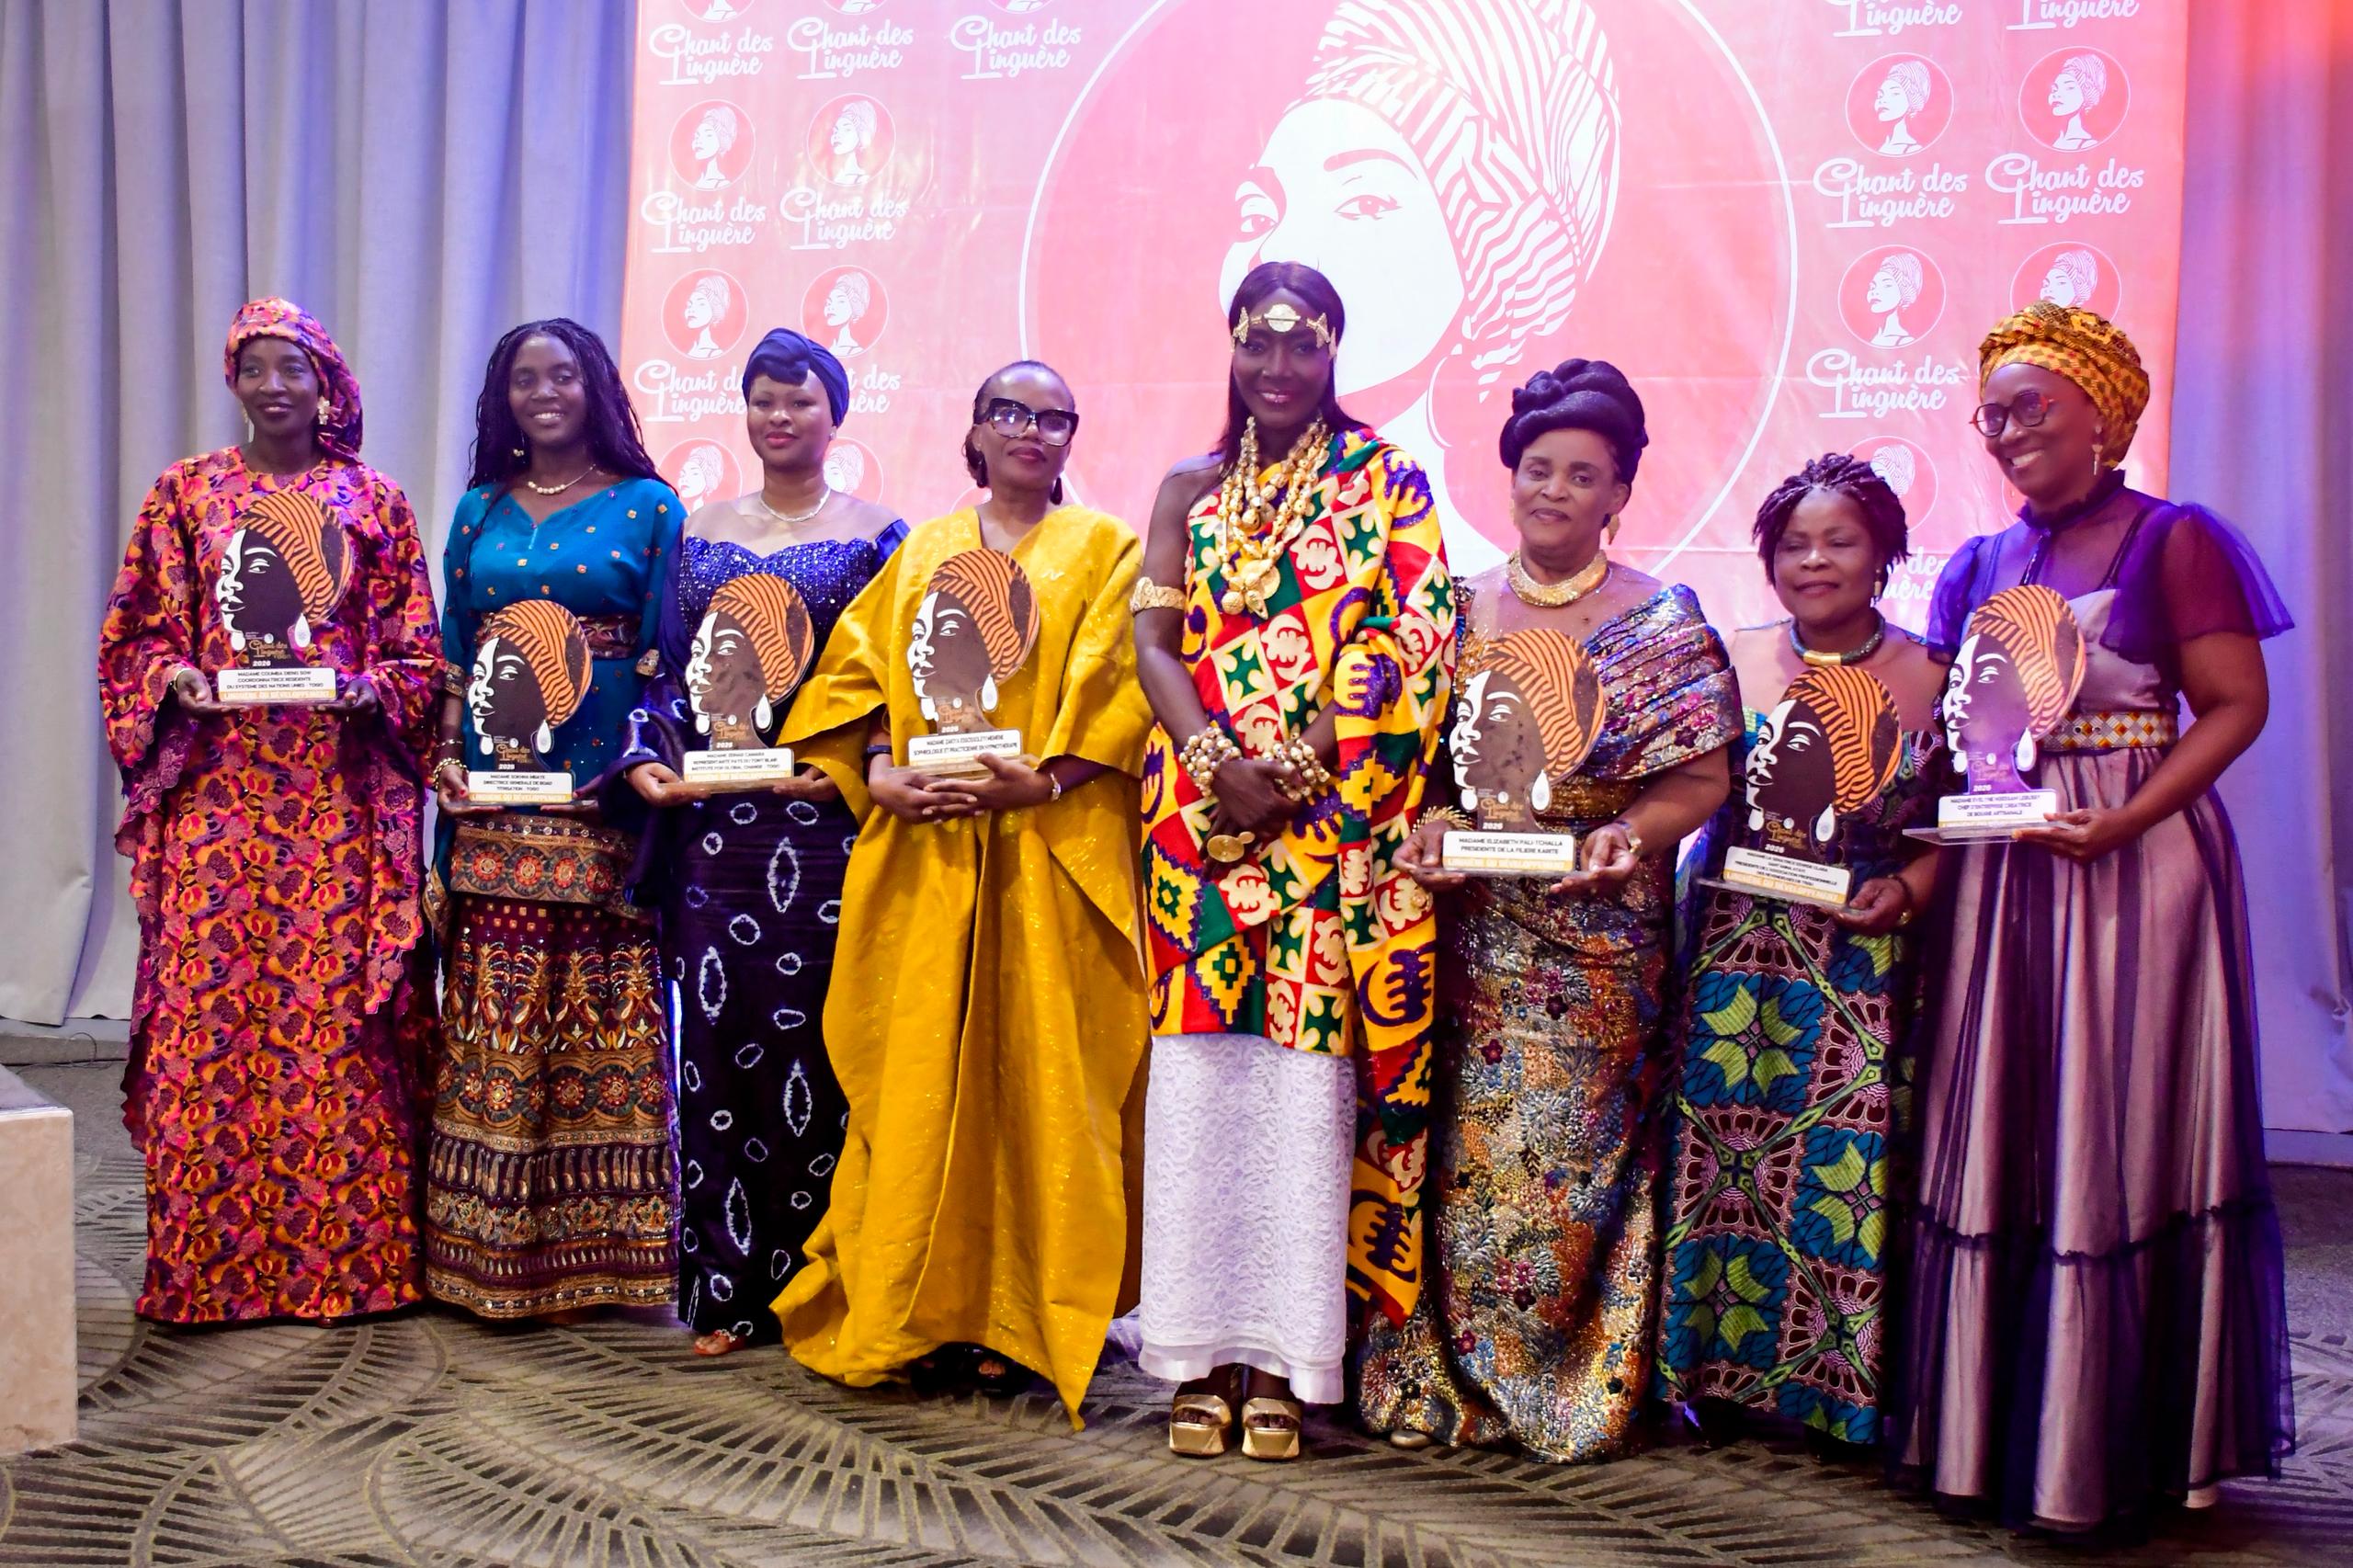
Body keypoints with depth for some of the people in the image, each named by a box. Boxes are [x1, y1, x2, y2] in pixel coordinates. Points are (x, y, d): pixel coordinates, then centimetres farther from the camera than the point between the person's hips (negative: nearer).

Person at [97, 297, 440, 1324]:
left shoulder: (376, 502, 10)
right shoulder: (184, 494, 11)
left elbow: (418, 652, 8)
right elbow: (135, 633, 11)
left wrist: (362, 688, -11)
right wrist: (174, 677, -9)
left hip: (340, 801, 0)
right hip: (214, 793, 1)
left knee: (339, 1007, -2)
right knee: (205, 1005, -2)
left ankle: (348, 1256, 7)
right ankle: (207, 1266, 9)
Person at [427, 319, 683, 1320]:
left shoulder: (646, 507, 4)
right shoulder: (479, 511, 14)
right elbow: (452, 651, 15)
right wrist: (446, 755, 1)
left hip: (603, 799, -3)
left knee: (605, 1011, -1)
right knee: (494, 1013, 4)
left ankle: (594, 1241, 10)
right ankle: (493, 1252, 14)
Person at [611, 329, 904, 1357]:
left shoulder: (877, 534, 5)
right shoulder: (699, 534, 14)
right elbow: (667, 670, 13)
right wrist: (643, 761, -4)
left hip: (826, 813, -3)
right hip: (713, 815, 3)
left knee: (818, 1032, -2)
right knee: (718, 1031, 1)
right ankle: (727, 1291, 11)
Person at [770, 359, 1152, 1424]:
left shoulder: (1103, 549, 10)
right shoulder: (920, 552, 19)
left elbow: (1116, 692, -2)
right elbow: (856, 670, 10)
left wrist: (1043, 780, -15)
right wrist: (880, 776, -6)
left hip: (1048, 852, -2)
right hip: (918, 853, 3)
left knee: (1033, 1075, -3)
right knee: (915, 1075, 1)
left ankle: (1012, 1317, 4)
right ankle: (911, 1313, 9)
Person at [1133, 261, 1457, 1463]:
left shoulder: (1383, 482, 8)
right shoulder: (1190, 490, 16)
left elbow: (1414, 645, -3)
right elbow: (1155, 643, 6)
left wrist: (1301, 773, -13)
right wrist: (1220, 762, -12)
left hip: (1336, 818, -2)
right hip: (1201, 811, 3)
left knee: (1304, 1064, -4)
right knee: (1199, 1065, 0)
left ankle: (1280, 1356, 4)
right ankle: (1201, 1350, 8)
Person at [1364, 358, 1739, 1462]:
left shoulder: (1663, 623, 1)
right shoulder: (1458, 611, 8)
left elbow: (1702, 777, -3)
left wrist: (1628, 834, -21)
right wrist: (1427, 823, -12)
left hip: (1596, 936, -2)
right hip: (1467, 929, 2)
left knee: (1575, 1150, 2)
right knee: (1462, 1148, 4)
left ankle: (1579, 1388, 18)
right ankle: (1443, 1377, 17)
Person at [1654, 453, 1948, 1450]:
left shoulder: (1929, 680, 4)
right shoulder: (1732, 664, 6)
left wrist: (1911, 889, -10)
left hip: (1869, 964, 0)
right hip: (1737, 954, 1)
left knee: (1855, 1160, -2)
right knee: (1718, 1147, -1)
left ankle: (1842, 1382, 12)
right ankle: (1713, 1365, 14)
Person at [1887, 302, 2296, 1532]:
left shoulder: (2176, 542, -3)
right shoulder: (1979, 567, 13)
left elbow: (2237, 705, -8)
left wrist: (2126, 822, -20)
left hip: (2136, 873, -5)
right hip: (2003, 874, 5)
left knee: (2120, 1143, 0)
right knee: (1993, 1143, 7)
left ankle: (2114, 1449, 12)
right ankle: (1990, 1428, 19)